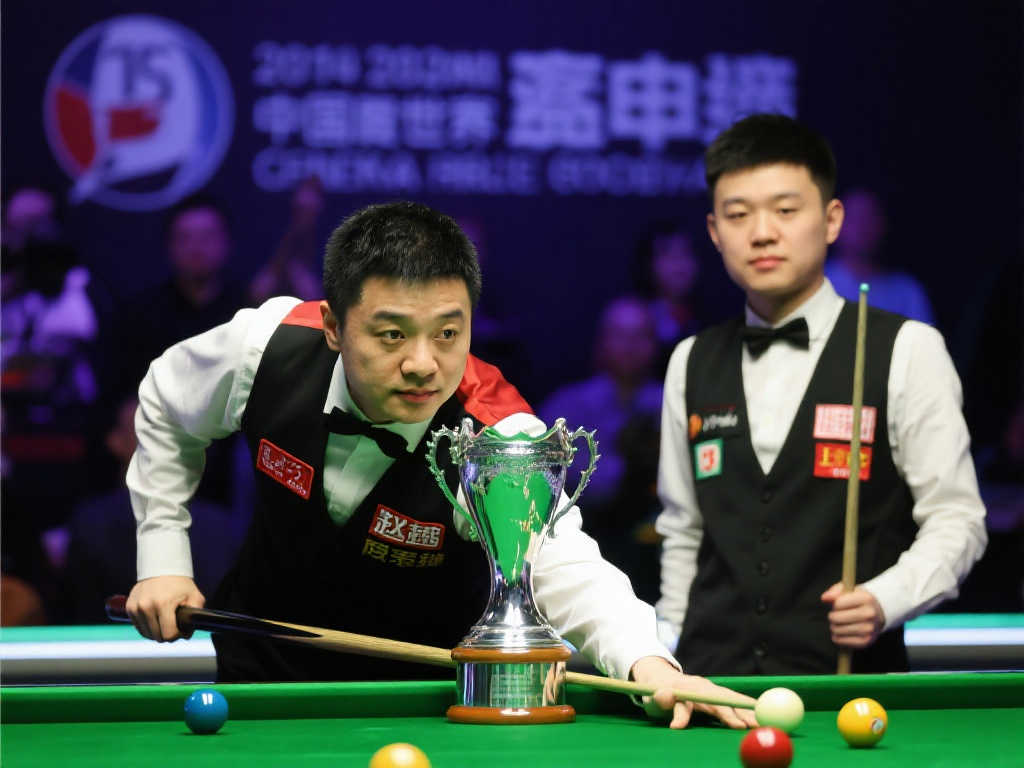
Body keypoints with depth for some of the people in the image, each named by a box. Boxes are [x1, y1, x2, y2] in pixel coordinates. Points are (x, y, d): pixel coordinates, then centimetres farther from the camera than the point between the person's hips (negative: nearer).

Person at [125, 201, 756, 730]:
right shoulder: (271, 345, -21)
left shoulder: (496, 437, -31)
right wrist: (161, 559, -2)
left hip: (418, 682, -1)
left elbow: (563, 569, -47)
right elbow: (168, 405, 2)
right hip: (263, 664, 1)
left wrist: (648, 662, -66)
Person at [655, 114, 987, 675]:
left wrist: (886, 600, -15)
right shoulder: (692, 364, 14)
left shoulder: (907, 351, 2)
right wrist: (669, 664, 11)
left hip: (846, 672, -3)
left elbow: (955, 519, 1)